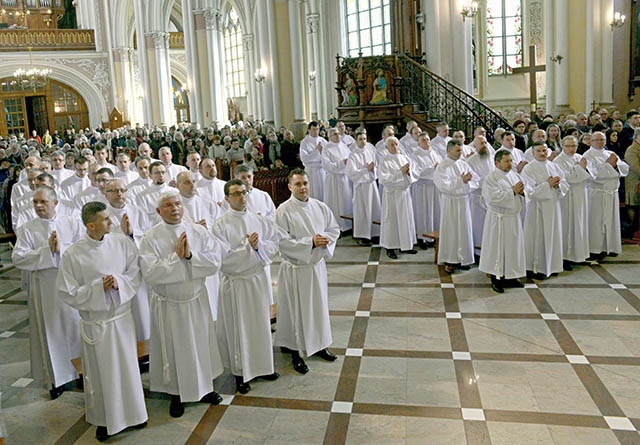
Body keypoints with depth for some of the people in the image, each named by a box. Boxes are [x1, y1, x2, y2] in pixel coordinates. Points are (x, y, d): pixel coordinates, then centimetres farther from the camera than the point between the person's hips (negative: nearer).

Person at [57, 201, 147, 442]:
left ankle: (132, 412, 37)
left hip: (122, 316, 2)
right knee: (101, 373, 12)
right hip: (95, 322, -2)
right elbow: (67, 293, -10)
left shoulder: (122, 243, -7)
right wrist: (99, 288, -20)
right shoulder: (72, 255, -14)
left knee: (128, 366, 15)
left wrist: (119, 282, -19)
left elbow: (135, 274, 0)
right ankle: (104, 420, 34)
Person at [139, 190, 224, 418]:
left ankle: (204, 387, 37)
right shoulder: (150, 239, -10)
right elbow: (150, 274, -21)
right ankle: (177, 394, 31)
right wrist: (176, 257, -22)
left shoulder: (198, 231, -2)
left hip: (197, 300, 3)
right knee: (174, 349, 10)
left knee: (201, 344, 15)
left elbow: (215, 262, -11)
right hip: (168, 304, -3)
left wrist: (189, 256, -23)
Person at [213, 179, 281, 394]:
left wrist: (259, 245, -16)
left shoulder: (259, 219, 4)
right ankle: (240, 373, 22)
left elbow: (274, 244, 2)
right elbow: (223, 258, -15)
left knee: (262, 324, 15)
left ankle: (262, 366, 33)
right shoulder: (221, 225, -10)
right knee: (239, 328, 6)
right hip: (236, 283, -4)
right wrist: (247, 247, -20)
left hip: (260, 278, 4)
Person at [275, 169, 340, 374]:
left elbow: (334, 229, 10)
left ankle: (319, 344, 35)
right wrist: (310, 242, -24)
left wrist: (326, 239, -13)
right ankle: (296, 352, 19)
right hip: (295, 268, -5)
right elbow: (282, 242, -19)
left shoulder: (320, 207, 3)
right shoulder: (283, 211, -14)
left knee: (319, 305, 17)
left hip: (317, 264, 6)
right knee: (297, 309, 3)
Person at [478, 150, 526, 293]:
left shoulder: (514, 175, 10)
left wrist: (521, 191, -8)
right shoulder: (491, 178, -13)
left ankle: (510, 277, 25)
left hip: (514, 218, 7)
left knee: (513, 247, 12)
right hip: (499, 220, -7)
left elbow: (522, 195, 15)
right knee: (498, 249, 0)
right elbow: (494, 198, -25)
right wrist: (512, 192, -19)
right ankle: (496, 280, 10)